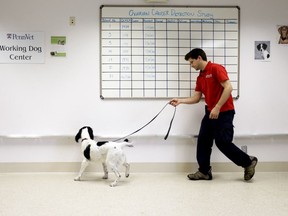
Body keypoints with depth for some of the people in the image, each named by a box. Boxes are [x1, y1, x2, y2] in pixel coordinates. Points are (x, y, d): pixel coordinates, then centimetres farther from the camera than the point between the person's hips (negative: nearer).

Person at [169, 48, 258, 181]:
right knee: (203, 140, 4)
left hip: (224, 112, -9)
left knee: (222, 142, -9)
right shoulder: (200, 77, 14)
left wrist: (217, 108, -23)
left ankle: (248, 162, 9)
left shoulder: (216, 68, -12)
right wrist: (180, 101, 3)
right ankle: (204, 171, 13)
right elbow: (196, 98, 15)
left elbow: (228, 88, -21)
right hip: (210, 112, 9)